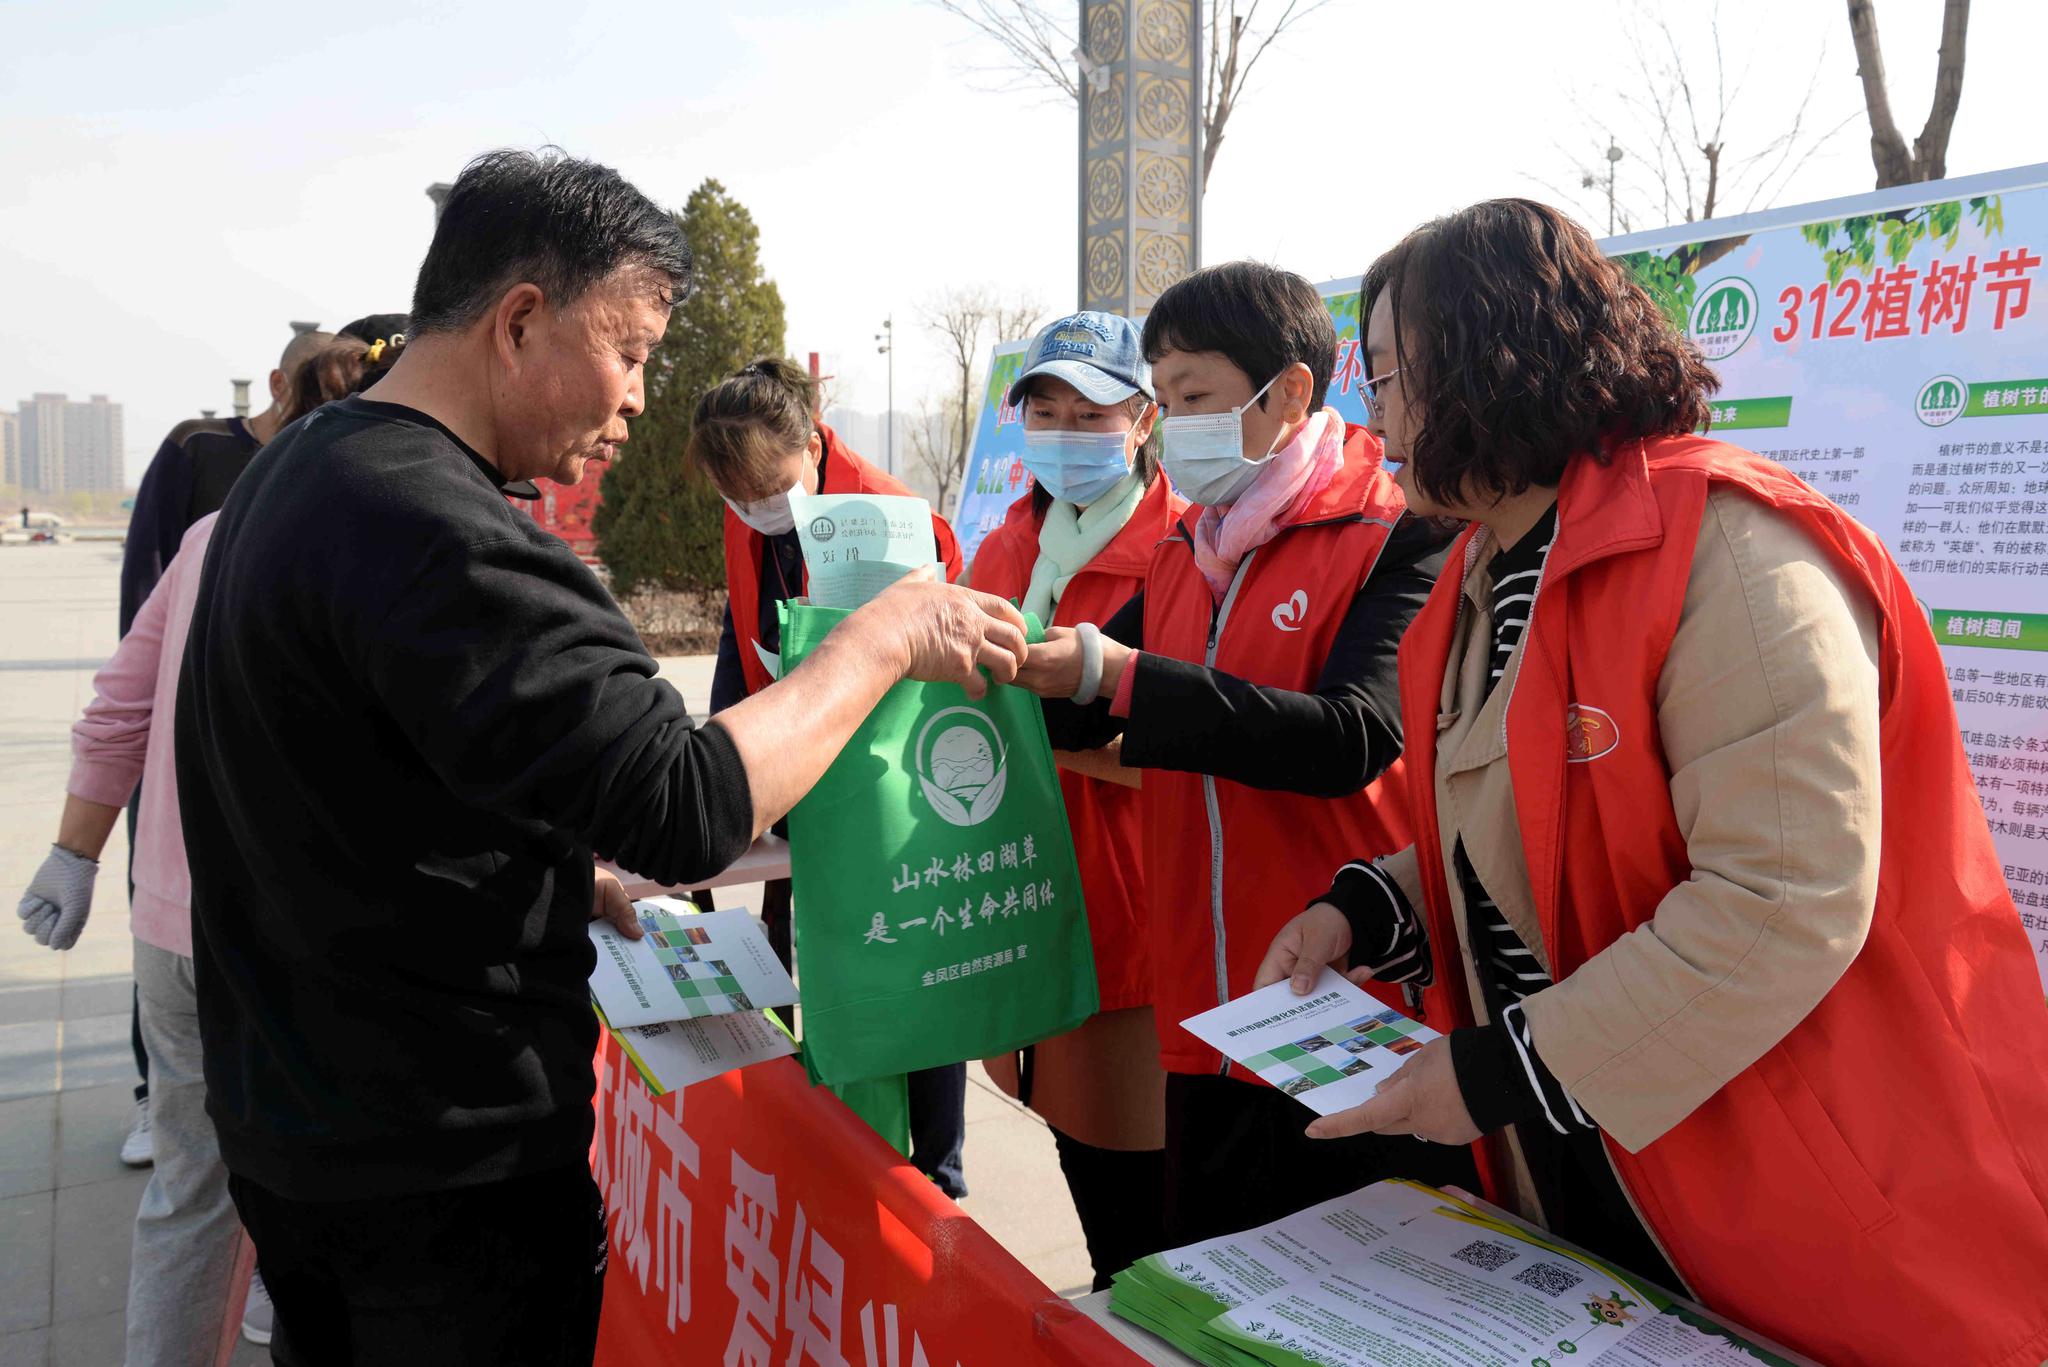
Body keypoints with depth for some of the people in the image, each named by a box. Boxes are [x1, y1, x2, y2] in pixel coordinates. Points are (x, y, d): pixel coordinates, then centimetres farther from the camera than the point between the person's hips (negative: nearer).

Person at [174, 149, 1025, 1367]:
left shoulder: (296, 475, 8)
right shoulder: (435, 536, -27)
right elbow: (689, 805, -33)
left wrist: (550, 873, 12)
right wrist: (888, 635, -20)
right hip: (446, 1165, -10)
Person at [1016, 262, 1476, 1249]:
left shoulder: (1399, 537, -9)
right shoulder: (1184, 555, 13)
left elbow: (1351, 737, -24)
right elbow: (1079, 716, 13)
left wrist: (1122, 675, -26)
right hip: (1208, 1013, 7)